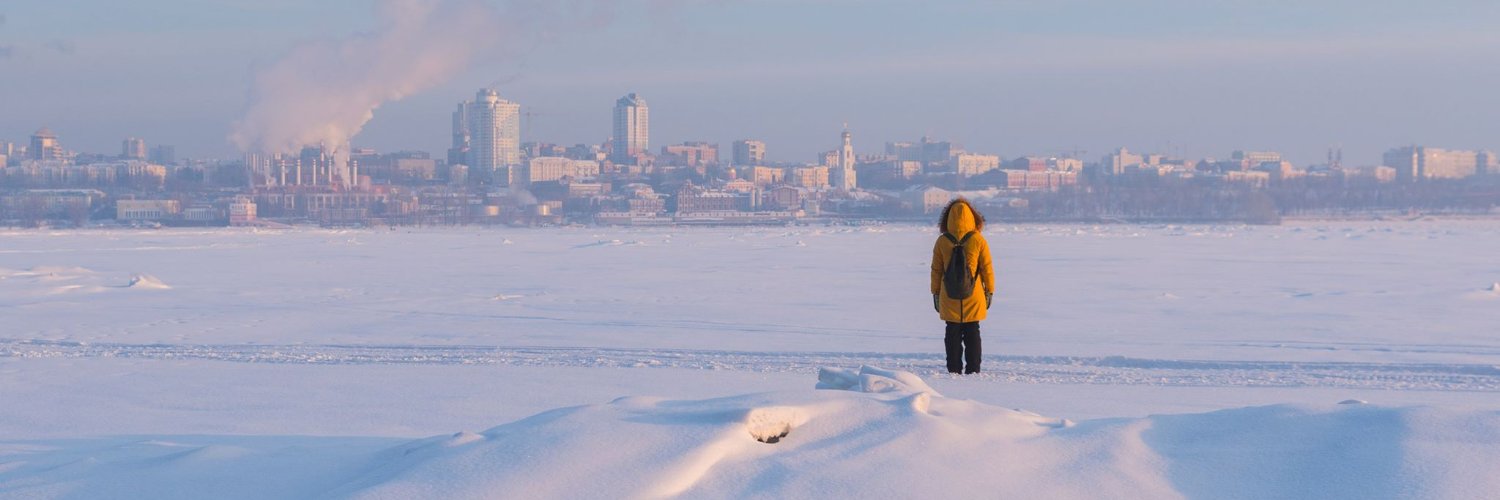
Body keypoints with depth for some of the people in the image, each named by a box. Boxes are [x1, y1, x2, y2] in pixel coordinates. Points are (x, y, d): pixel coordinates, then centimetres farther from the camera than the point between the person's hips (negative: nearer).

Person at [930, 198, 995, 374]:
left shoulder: (942, 241, -5)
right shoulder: (978, 240, -7)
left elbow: (936, 270, 1)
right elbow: (987, 268, -2)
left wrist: (935, 293, 11)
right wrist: (990, 292, 9)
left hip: (949, 298, 0)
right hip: (973, 297, 0)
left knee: (952, 334, 8)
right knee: (972, 334, 8)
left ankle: (954, 370, 7)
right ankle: (973, 370, 8)